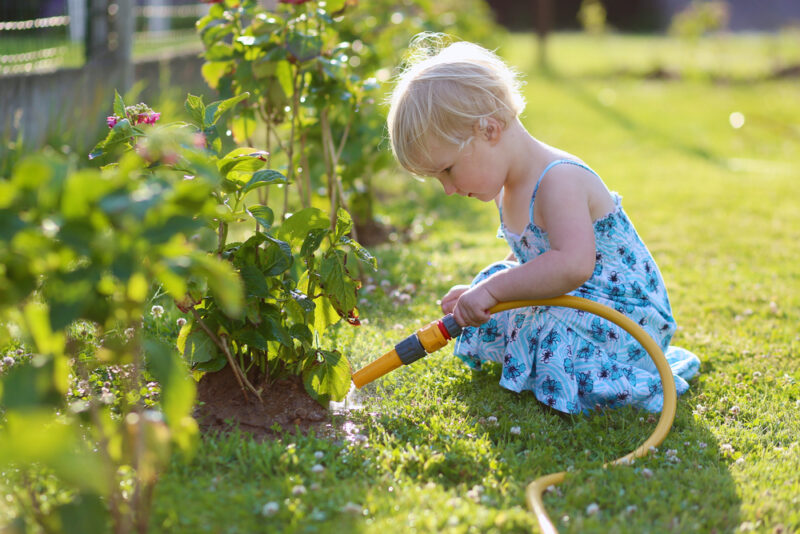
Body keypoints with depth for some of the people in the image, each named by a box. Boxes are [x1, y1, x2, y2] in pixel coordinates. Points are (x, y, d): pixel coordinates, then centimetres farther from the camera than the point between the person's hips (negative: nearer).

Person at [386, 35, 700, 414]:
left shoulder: (559, 181, -27)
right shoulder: (506, 187, 5)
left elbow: (573, 265, -43)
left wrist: (492, 287, -38)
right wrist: (480, 292, 8)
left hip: (621, 316, -9)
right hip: (569, 305, 9)